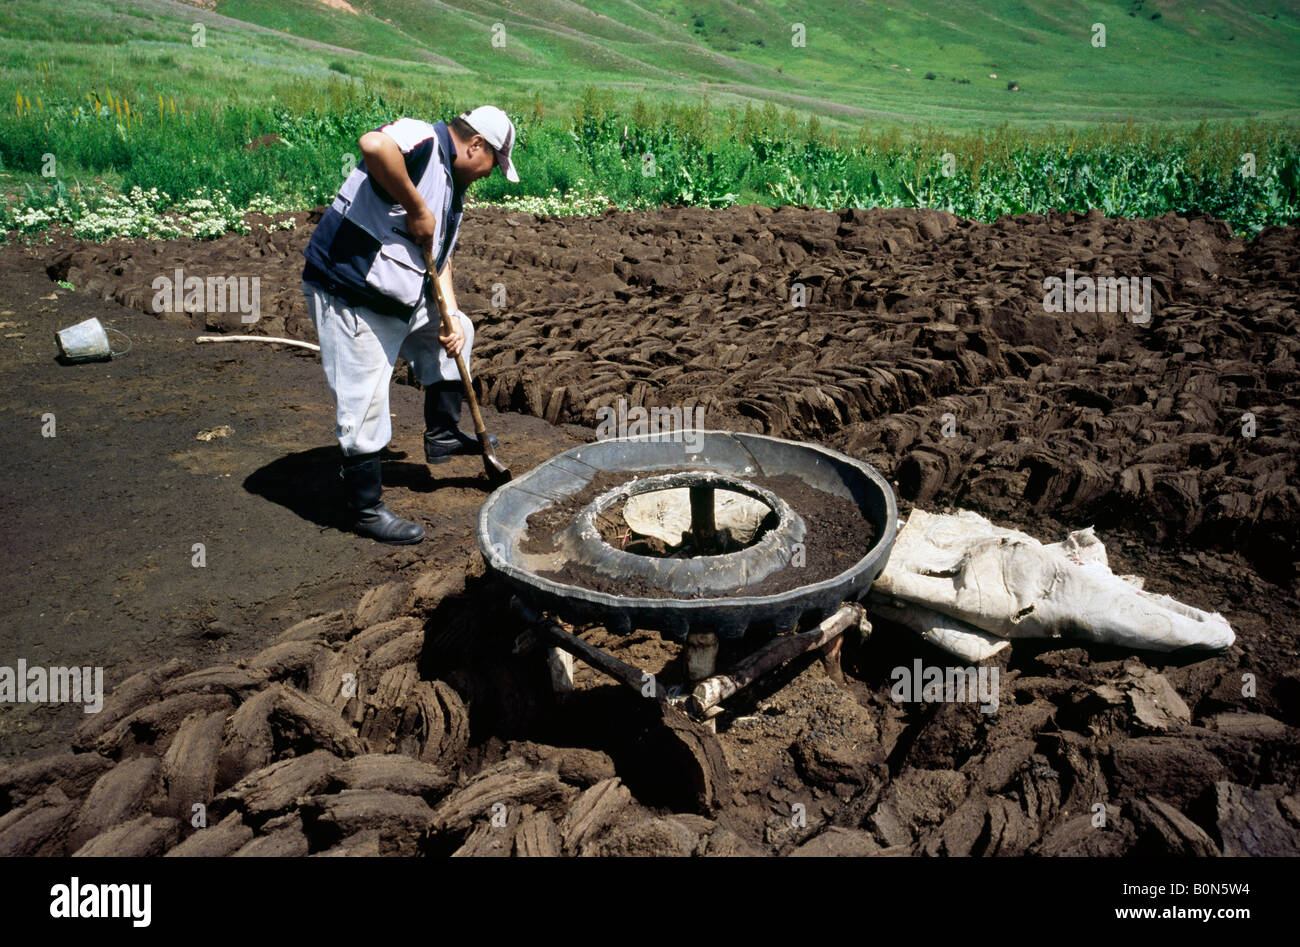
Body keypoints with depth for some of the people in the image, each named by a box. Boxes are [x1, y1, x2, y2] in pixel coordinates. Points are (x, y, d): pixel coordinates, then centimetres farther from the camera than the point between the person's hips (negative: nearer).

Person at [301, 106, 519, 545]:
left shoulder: (452, 187, 16)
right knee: (364, 410, -4)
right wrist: (416, 208, -26)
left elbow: (440, 258, 19)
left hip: (399, 301, 10)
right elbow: (373, 144, -37)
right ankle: (367, 509, 11)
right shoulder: (423, 142, -13)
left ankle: (442, 434, 31)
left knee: (456, 331, 24)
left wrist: (451, 316, 6)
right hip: (347, 297, -10)